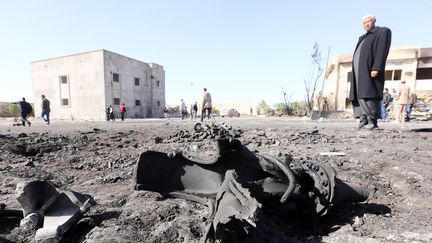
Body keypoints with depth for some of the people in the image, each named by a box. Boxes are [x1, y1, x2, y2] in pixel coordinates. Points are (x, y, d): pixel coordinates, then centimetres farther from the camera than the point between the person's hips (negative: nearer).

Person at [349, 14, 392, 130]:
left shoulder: (383, 31, 8)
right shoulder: (362, 38, 30)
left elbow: (382, 50, -7)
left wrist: (376, 68, -20)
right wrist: (355, 72, 13)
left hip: (370, 69, -7)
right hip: (359, 70, 7)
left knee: (369, 94, -15)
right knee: (359, 95, 0)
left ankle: (373, 121, -14)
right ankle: (363, 120, 1)